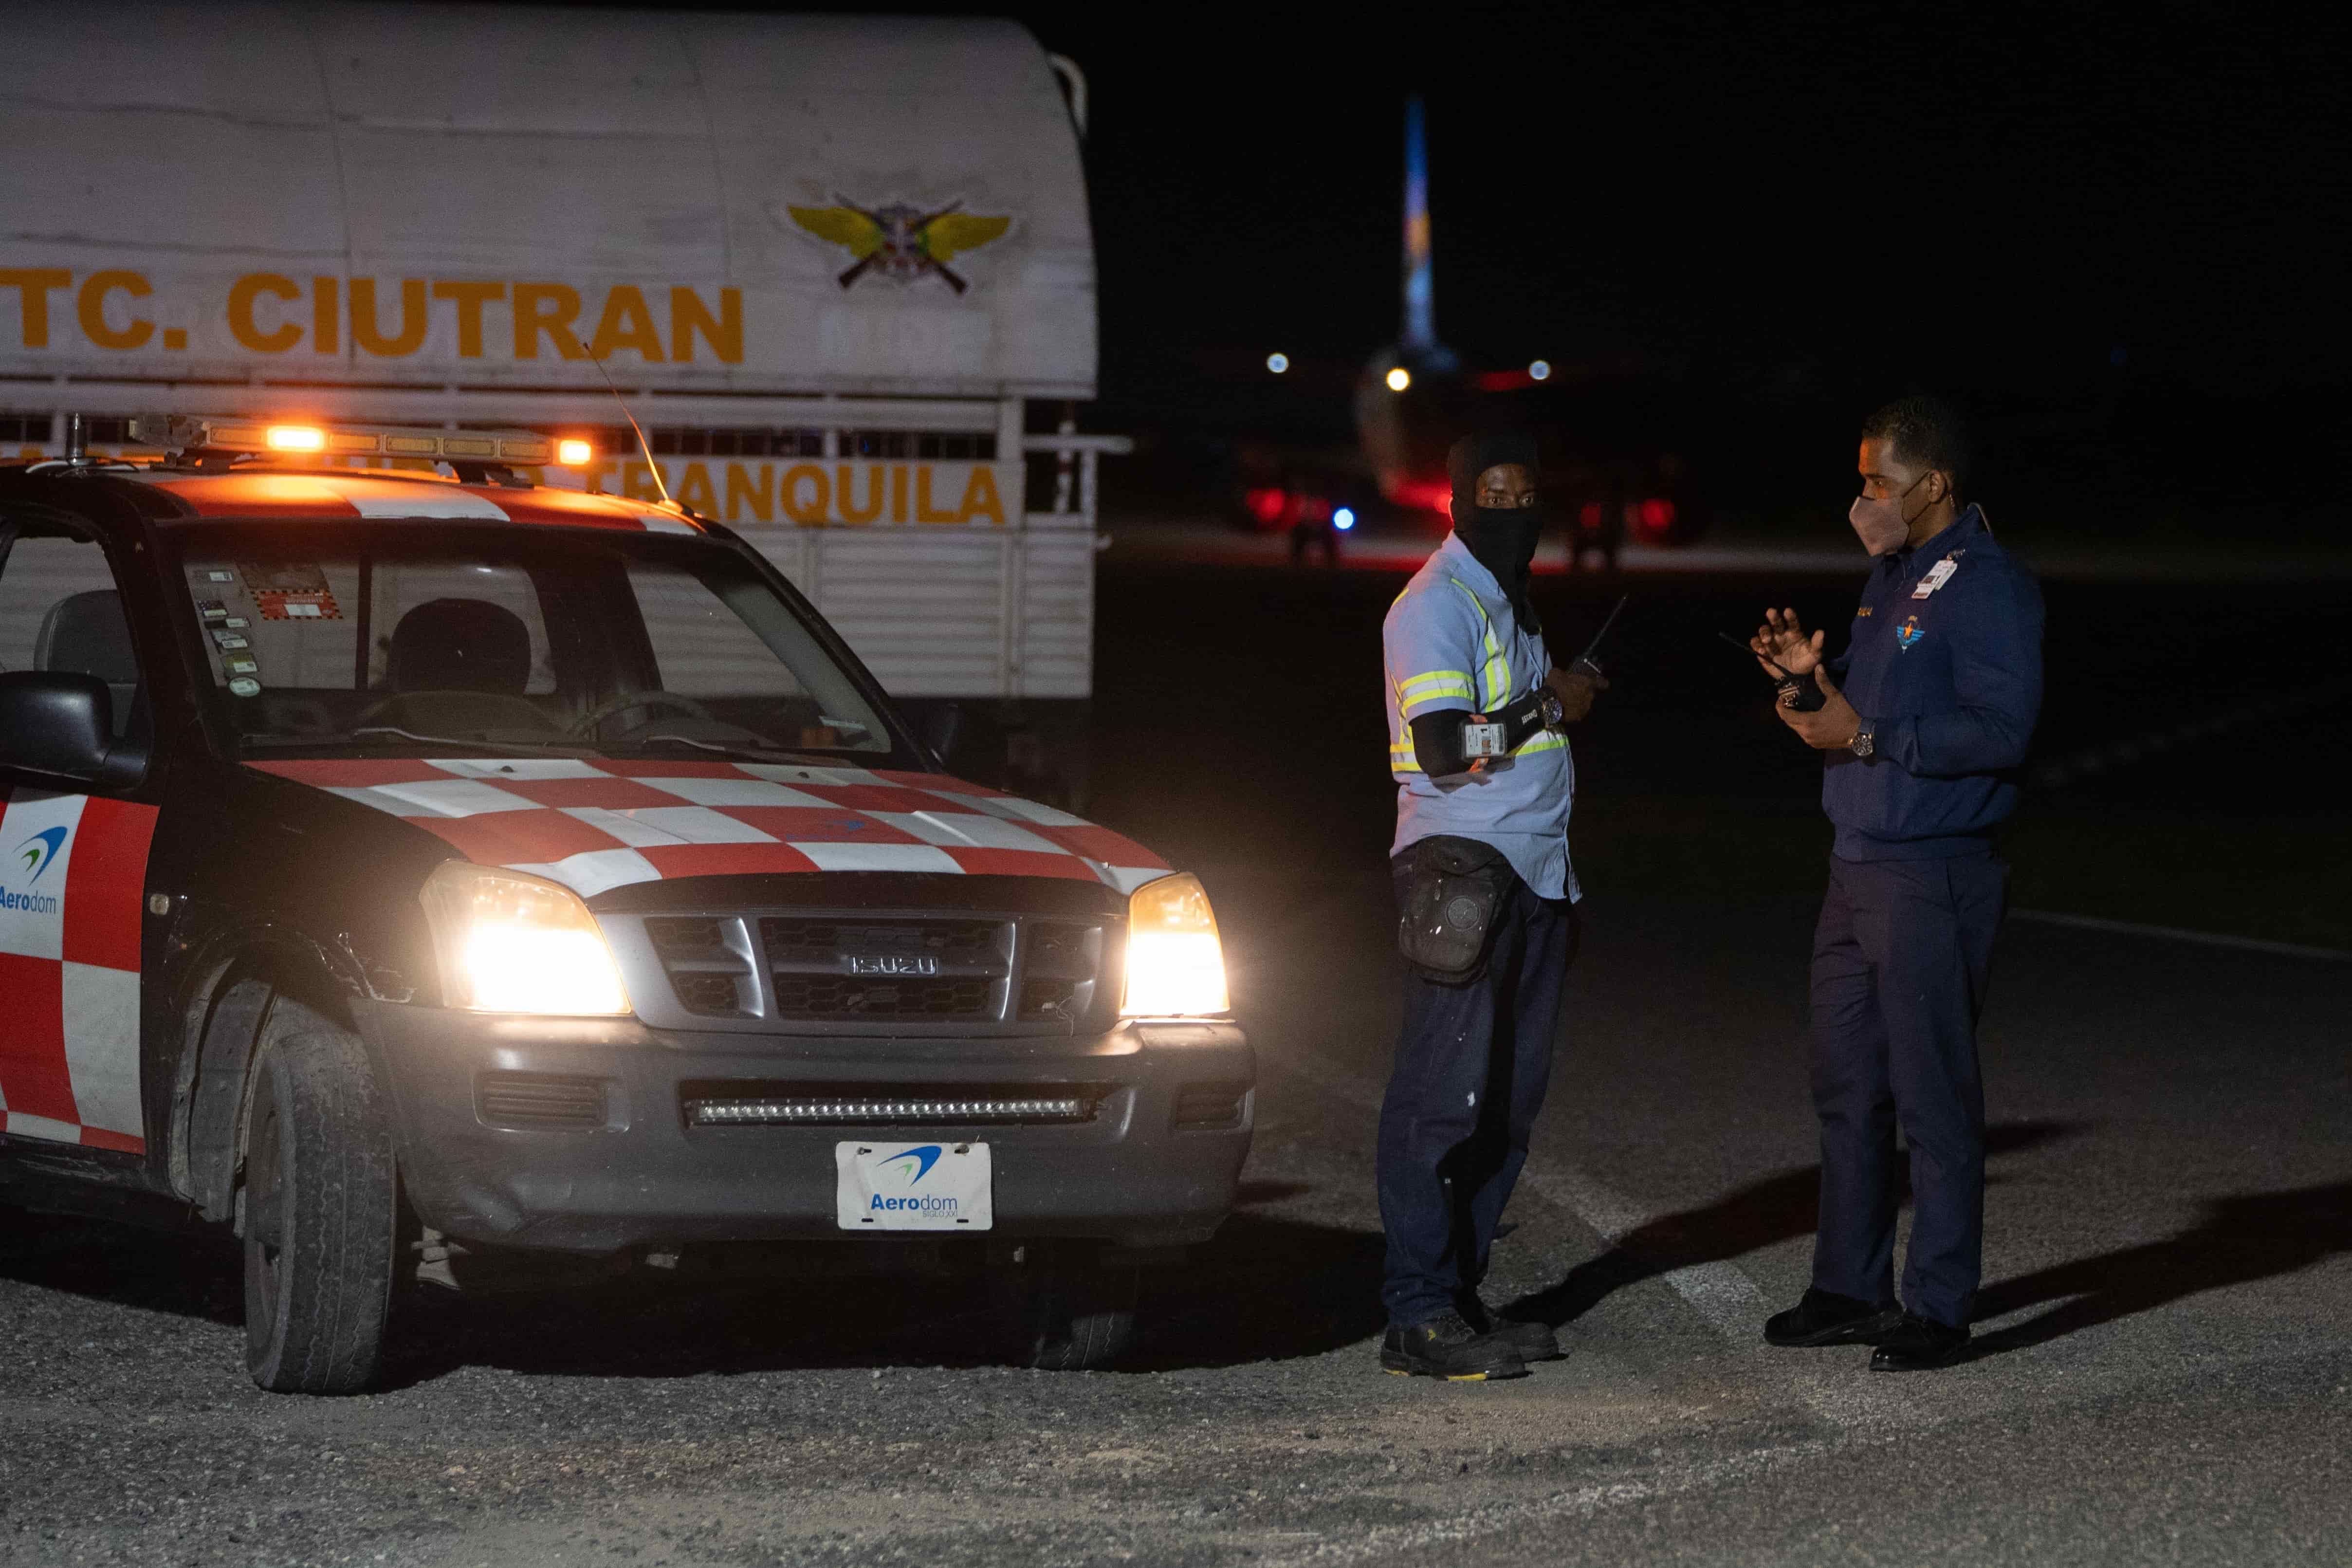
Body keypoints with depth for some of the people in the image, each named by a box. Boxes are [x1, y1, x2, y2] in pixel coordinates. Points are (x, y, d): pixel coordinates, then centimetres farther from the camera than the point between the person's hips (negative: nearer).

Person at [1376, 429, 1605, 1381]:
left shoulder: (1510, 602, 21)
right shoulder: (1436, 605, -10)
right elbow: (1447, 750, -20)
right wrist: (1552, 706, -9)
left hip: (1529, 876, 9)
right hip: (1461, 875, -9)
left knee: (1510, 1098, 7)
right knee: (1445, 1097, -11)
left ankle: (1458, 1295, 11)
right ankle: (1419, 1317, -11)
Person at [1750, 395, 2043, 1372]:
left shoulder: (1987, 588, -14)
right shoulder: (1890, 576, 16)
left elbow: (2001, 730, -22)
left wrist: (1869, 735, -24)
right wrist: (1815, 670, 7)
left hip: (1933, 878, -10)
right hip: (1858, 868, 10)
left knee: (1932, 1095, -4)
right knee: (1847, 1089, 14)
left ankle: (1938, 1308, 1)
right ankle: (1851, 1289, 24)